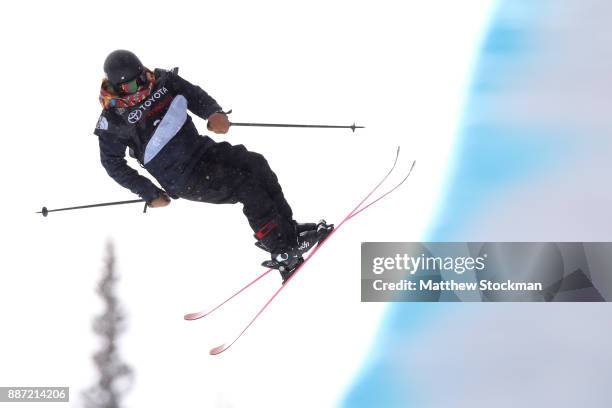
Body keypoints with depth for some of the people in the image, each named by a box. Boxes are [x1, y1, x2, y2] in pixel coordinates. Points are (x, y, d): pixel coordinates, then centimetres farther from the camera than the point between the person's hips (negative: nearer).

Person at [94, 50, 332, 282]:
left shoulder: (160, 81, -3)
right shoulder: (114, 119, -15)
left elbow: (195, 96, 9)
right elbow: (113, 164, -3)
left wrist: (214, 113, -14)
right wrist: (150, 194, -4)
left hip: (202, 149, 6)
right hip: (183, 180, -6)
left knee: (255, 163, -13)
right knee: (246, 185, -20)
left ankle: (288, 229, -3)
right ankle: (282, 250, -15)